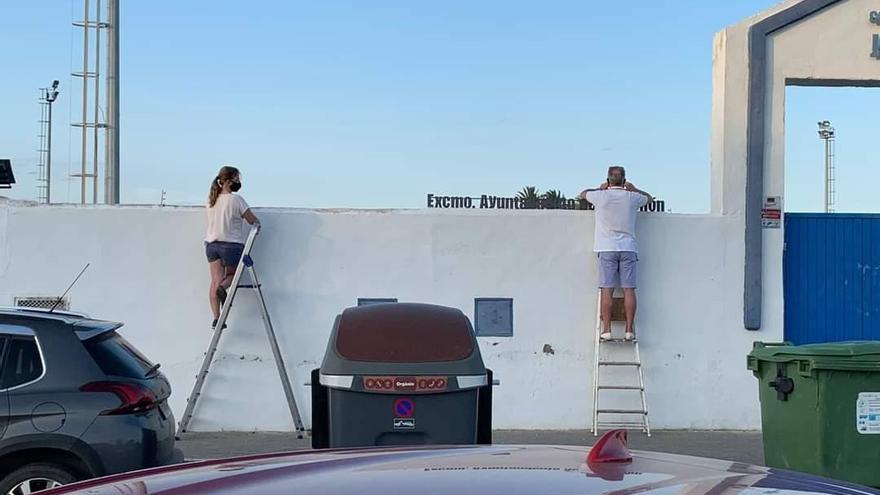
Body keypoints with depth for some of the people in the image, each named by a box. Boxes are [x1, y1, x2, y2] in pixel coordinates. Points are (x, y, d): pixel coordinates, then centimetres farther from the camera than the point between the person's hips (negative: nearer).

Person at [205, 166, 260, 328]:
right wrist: (257, 223, 17)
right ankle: (222, 287, -18)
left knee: (215, 280, 5)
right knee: (232, 274, 17)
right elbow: (253, 220, -6)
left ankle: (216, 317, -2)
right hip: (231, 245, -5)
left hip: (211, 244, 5)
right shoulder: (236, 200, -12)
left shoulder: (211, 199, 6)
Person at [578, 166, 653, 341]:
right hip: (628, 248, 1)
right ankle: (629, 329, -3)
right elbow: (649, 198, 27)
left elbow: (582, 194, 22)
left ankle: (606, 329, -6)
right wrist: (634, 189, 36)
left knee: (607, 290, -3)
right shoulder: (632, 197, 4)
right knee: (629, 289, -2)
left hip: (607, 249, -1)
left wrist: (601, 189, 34)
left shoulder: (601, 196, 0)